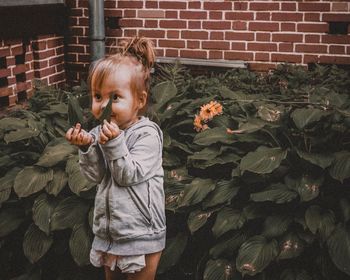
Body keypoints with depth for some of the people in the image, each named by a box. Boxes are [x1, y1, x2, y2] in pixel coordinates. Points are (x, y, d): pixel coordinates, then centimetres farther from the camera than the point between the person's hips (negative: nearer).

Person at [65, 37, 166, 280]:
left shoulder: (146, 134, -17)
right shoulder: (100, 132, -1)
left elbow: (129, 175, -21)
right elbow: (96, 175, -4)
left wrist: (115, 144, -31)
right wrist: (87, 147, -19)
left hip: (140, 234, -6)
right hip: (108, 230, 6)